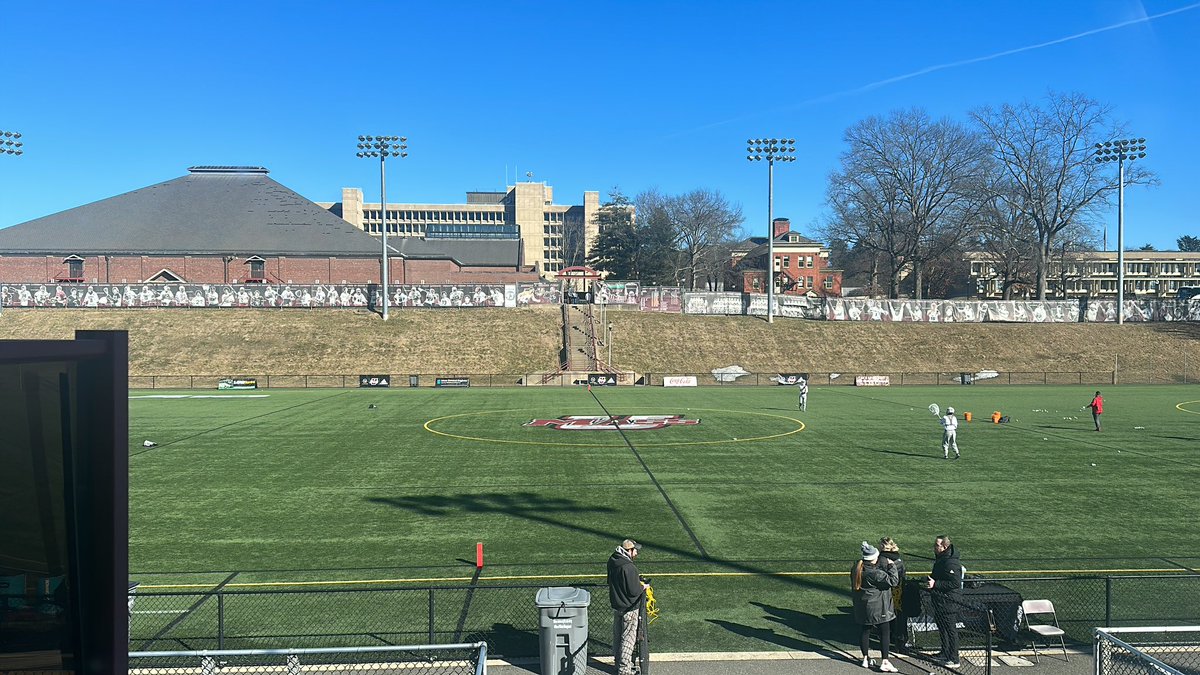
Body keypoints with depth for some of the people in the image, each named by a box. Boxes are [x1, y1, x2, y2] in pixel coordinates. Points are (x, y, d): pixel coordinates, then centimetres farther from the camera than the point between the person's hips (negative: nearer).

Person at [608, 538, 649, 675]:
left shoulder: (612, 562, -1)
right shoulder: (629, 567, -29)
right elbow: (634, 591, -26)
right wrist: (643, 587, -5)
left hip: (616, 605, 8)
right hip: (629, 608, -8)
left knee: (617, 635, 22)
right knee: (628, 638, 4)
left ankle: (617, 661, 37)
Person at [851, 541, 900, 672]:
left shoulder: (856, 568, -1)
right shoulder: (875, 573, -24)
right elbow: (893, 581, -20)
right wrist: (891, 566, -10)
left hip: (862, 606, 7)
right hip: (877, 607, -7)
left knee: (864, 630, 16)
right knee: (885, 632, 3)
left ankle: (865, 659, 25)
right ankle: (885, 662, 2)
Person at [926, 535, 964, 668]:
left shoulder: (951, 563, -24)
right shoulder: (940, 559, 10)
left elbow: (956, 583, -28)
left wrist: (935, 584, -26)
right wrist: (930, 579, 5)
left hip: (949, 601, -11)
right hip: (939, 601, 11)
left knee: (950, 629, -3)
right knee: (941, 627, 22)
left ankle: (954, 660, 5)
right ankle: (945, 653, 36)